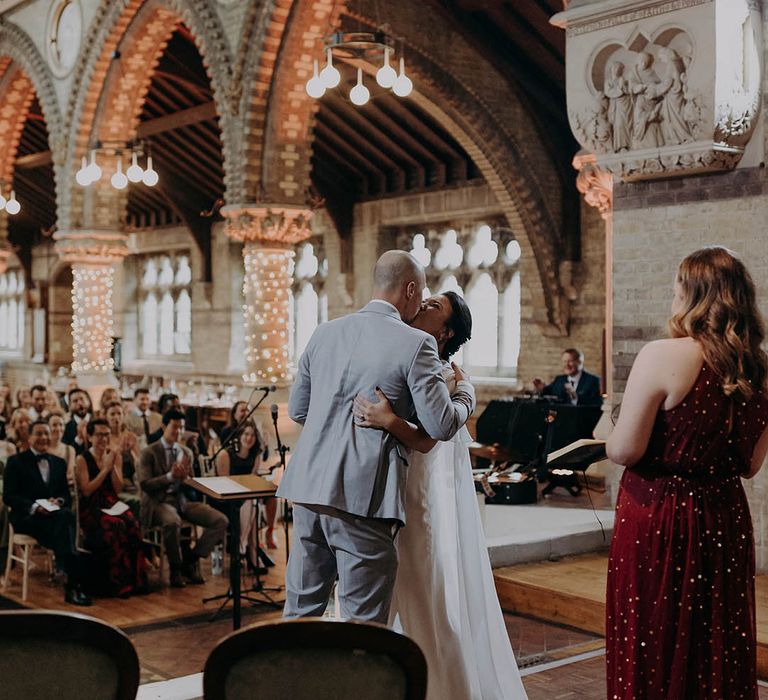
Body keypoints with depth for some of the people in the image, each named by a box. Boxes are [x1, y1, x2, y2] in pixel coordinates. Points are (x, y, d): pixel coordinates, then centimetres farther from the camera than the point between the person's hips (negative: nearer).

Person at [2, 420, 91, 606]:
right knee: (62, 522, -35)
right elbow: (8, 497, -3)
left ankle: (71, 585, -41)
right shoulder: (16, 462, 6)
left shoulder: (59, 463, 21)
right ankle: (74, 582, -39)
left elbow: (66, 494, 16)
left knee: (67, 516, -35)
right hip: (26, 517, -3)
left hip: (56, 513, 4)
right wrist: (35, 506, -18)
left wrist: (59, 501, -9)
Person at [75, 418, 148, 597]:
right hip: (91, 508, -4)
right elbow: (86, 491, -8)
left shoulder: (116, 456, 12)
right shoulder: (82, 459, 0)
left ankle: (135, 580, -21)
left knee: (133, 525, -29)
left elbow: (118, 489, 6)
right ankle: (118, 583, -27)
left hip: (112, 505, 4)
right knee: (116, 527, -34)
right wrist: (105, 468, -10)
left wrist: (112, 466, -8)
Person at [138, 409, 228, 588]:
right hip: (159, 501, -5)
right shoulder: (149, 453, 0)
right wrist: (171, 476, -21)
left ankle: (191, 558, -1)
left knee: (221, 521, -16)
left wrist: (185, 478, -7)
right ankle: (176, 568, -14)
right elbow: (145, 484, -10)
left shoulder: (187, 452, 15)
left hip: (183, 500, 5)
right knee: (172, 522, -40)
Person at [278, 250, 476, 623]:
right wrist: (465, 391, 13)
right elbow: (441, 426, -6)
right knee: (362, 622, 4)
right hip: (362, 498, -6)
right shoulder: (416, 344, -7)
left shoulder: (324, 333, 11)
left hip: (308, 486, 6)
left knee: (301, 610, 16)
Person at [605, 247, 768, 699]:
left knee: (650, 651, 8)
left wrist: (604, 432, 6)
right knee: (718, 649, 16)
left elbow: (624, 450, -14)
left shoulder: (663, 356, -15)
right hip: (725, 521, 5)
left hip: (657, 519, -5)